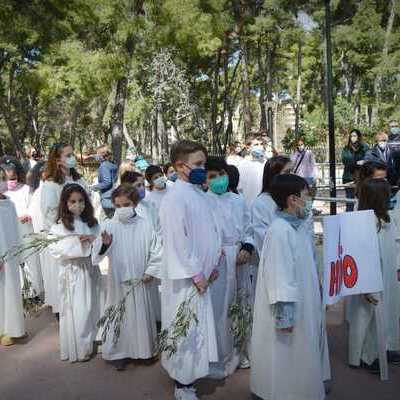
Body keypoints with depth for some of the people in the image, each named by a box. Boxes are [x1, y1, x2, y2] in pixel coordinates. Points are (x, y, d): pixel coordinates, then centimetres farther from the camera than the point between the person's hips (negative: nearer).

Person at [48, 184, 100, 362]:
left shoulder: (91, 222, 3)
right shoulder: (60, 225, -7)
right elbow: (54, 249, -17)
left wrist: (93, 240, -18)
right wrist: (77, 242, -22)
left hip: (90, 270, 4)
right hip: (71, 272, -4)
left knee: (90, 308, 12)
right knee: (75, 311, 5)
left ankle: (90, 343, 29)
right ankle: (77, 349, 19)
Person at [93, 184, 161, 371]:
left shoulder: (145, 225, -5)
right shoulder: (108, 225, -8)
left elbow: (156, 250, 0)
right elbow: (98, 253, -15)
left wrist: (150, 271, -4)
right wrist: (104, 244, -35)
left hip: (139, 279, 1)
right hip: (117, 279, -1)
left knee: (140, 315, 12)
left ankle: (144, 350, 30)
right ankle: (119, 352, 23)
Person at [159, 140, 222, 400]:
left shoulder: (200, 194, 7)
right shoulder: (175, 198, -18)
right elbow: (177, 240, -20)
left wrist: (212, 266, 10)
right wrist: (195, 273, -16)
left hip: (201, 273, 8)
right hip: (185, 277, -8)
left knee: (198, 325, 18)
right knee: (185, 329, 3)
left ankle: (194, 370, 36)